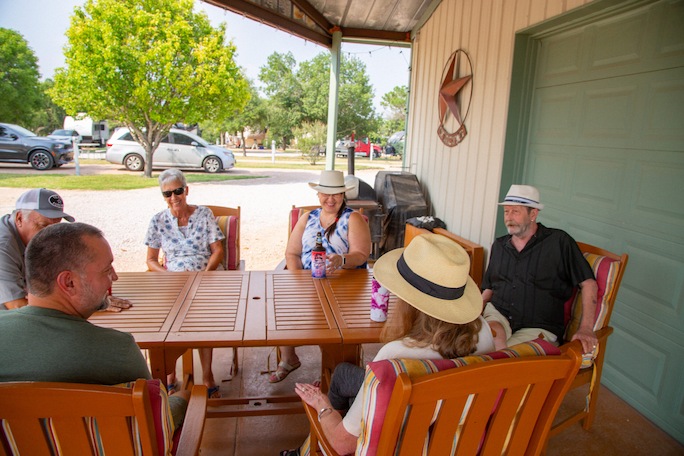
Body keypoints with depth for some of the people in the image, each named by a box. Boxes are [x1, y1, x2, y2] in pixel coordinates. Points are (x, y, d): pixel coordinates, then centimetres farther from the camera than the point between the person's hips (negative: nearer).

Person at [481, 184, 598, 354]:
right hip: (498, 314, 3)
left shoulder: (559, 242, 1)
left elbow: (588, 283, 0)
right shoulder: (499, 246, 16)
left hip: (538, 327, -3)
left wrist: (586, 329, -10)